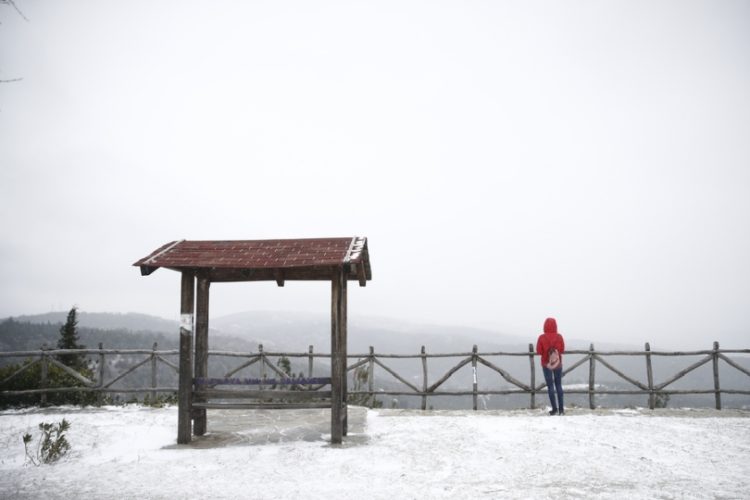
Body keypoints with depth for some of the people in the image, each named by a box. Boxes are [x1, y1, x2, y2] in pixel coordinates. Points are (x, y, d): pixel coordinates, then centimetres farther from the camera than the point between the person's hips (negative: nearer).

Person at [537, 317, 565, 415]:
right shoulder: (559, 337, -7)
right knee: (559, 386, 12)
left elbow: (539, 351, -10)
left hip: (546, 364, -2)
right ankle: (561, 409, 11)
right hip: (558, 364, 2)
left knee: (550, 386, 5)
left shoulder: (542, 337, -13)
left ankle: (555, 409, 2)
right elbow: (562, 350, -1)